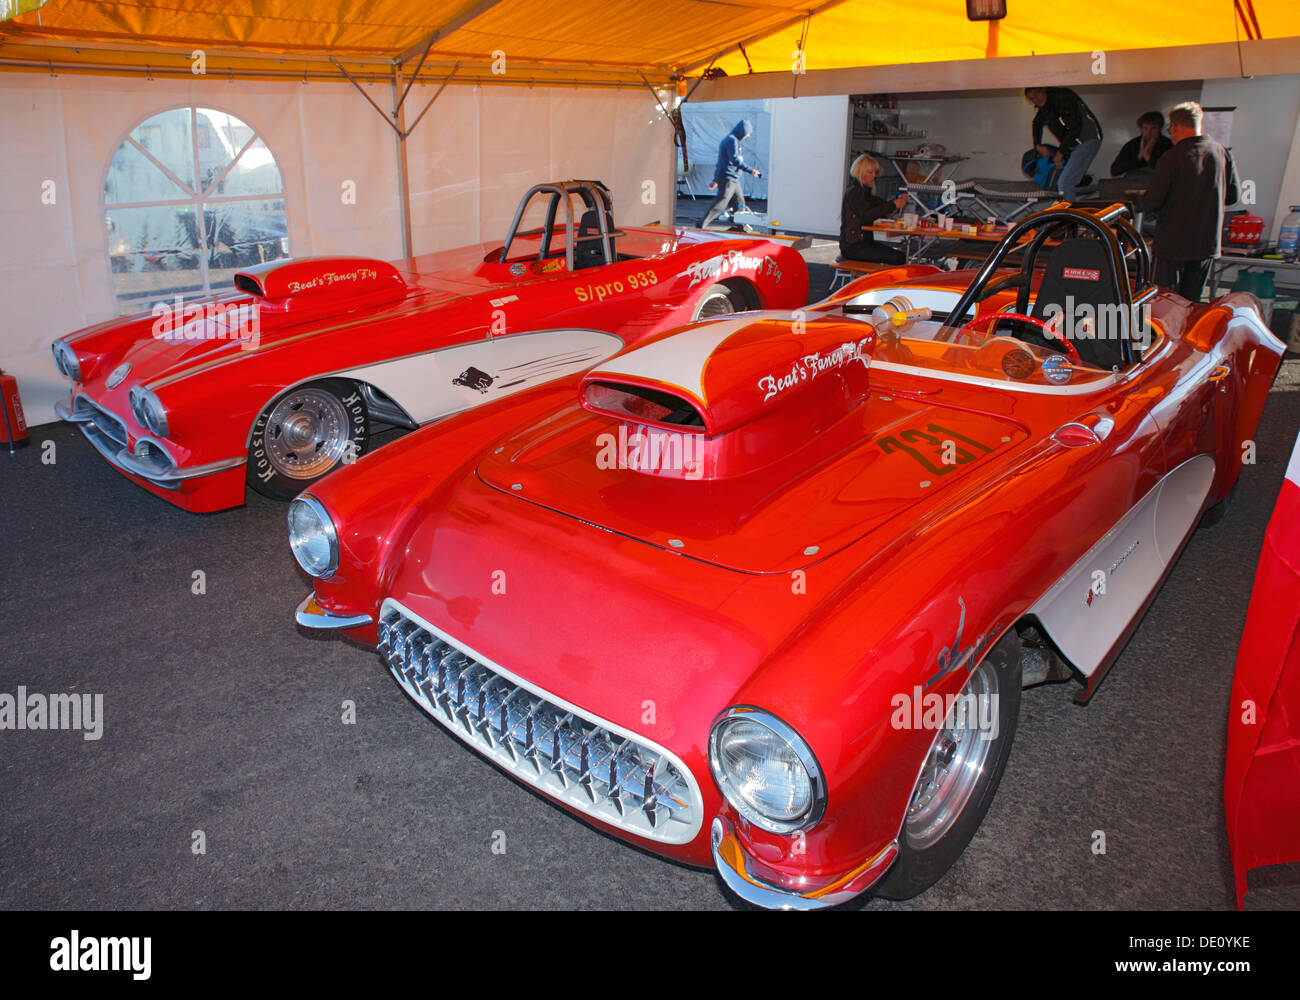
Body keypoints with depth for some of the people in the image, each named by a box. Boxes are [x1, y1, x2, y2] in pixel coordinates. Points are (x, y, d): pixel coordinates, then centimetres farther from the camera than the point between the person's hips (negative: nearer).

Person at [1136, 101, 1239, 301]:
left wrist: (1135, 205, 9)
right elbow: (1232, 195, 11)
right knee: (1192, 301, 12)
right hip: (1208, 242, 5)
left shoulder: (1172, 157, -13)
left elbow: (1153, 200, -12)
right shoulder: (1222, 153, 4)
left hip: (1174, 242, -5)